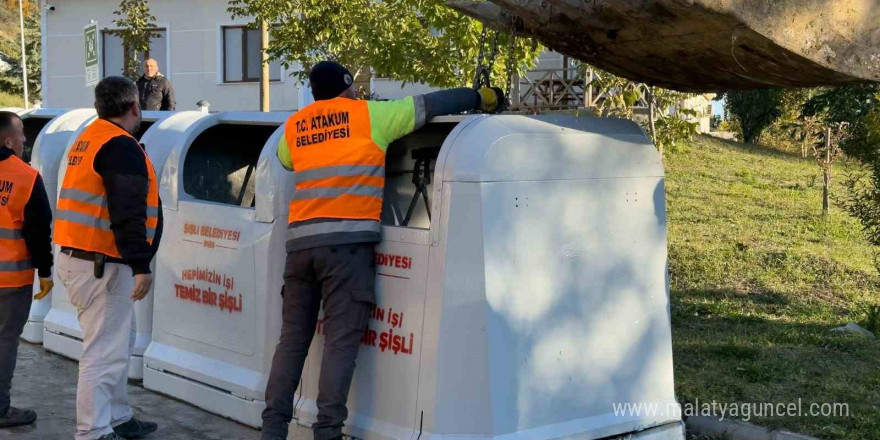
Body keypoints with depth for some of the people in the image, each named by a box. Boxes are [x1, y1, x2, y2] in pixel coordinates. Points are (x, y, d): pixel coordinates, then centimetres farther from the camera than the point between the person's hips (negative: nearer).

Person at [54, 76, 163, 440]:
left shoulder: (89, 140, 16)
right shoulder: (121, 146, -15)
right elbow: (127, 214, -23)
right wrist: (140, 266, -25)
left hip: (77, 257, 10)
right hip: (102, 265, -10)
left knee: (119, 342, 20)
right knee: (104, 352, -6)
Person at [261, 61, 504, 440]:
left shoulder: (294, 125, 17)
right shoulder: (368, 114, 5)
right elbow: (431, 104, 10)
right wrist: (482, 97, 21)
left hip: (300, 241, 5)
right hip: (346, 241, -5)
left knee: (292, 339, 12)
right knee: (341, 341, -3)